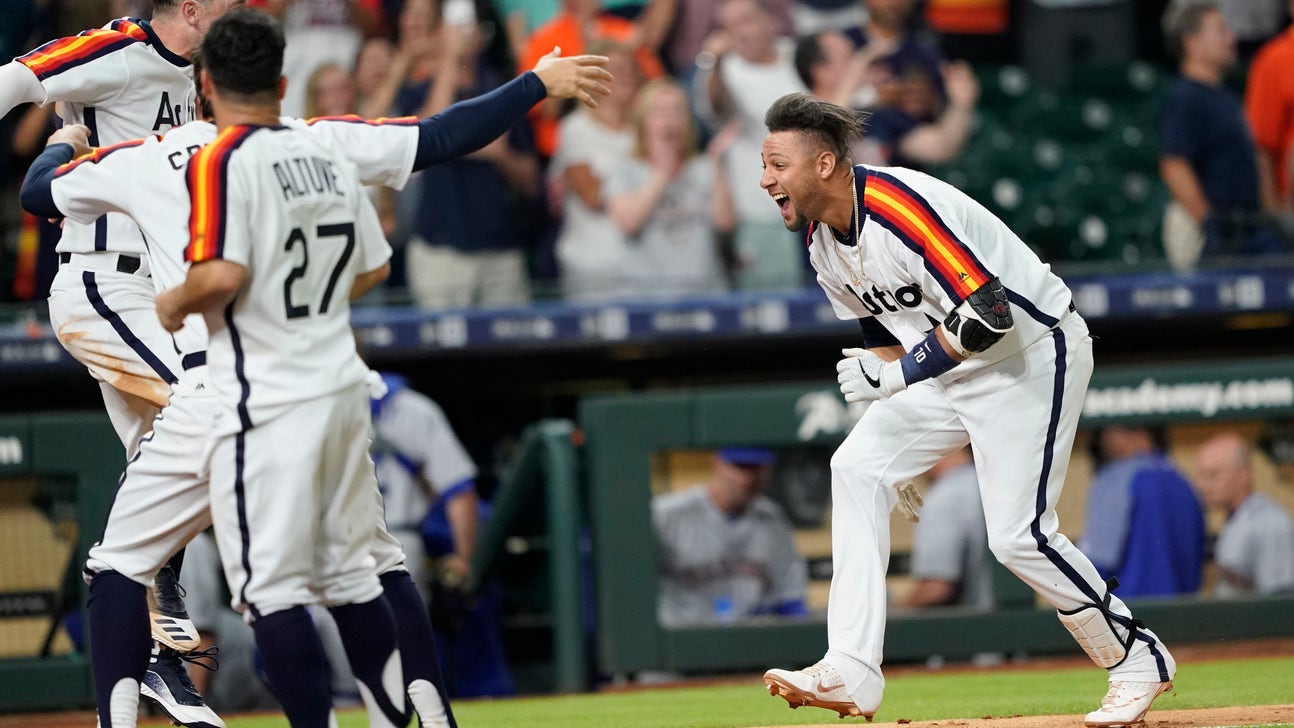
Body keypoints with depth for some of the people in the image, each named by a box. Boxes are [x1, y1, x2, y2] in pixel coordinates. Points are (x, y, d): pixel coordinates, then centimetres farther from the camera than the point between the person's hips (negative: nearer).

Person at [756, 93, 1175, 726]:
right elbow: (882, 334, 15)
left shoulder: (897, 209, -28)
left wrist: (897, 374, -29)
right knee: (857, 467, -7)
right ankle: (851, 674, -11)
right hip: (949, 366, 9)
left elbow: (988, 312, -33)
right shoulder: (823, 239, 1)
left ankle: (1137, 659, 10)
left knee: (1016, 533, -12)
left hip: (1034, 349, -9)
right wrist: (898, 440, 14)